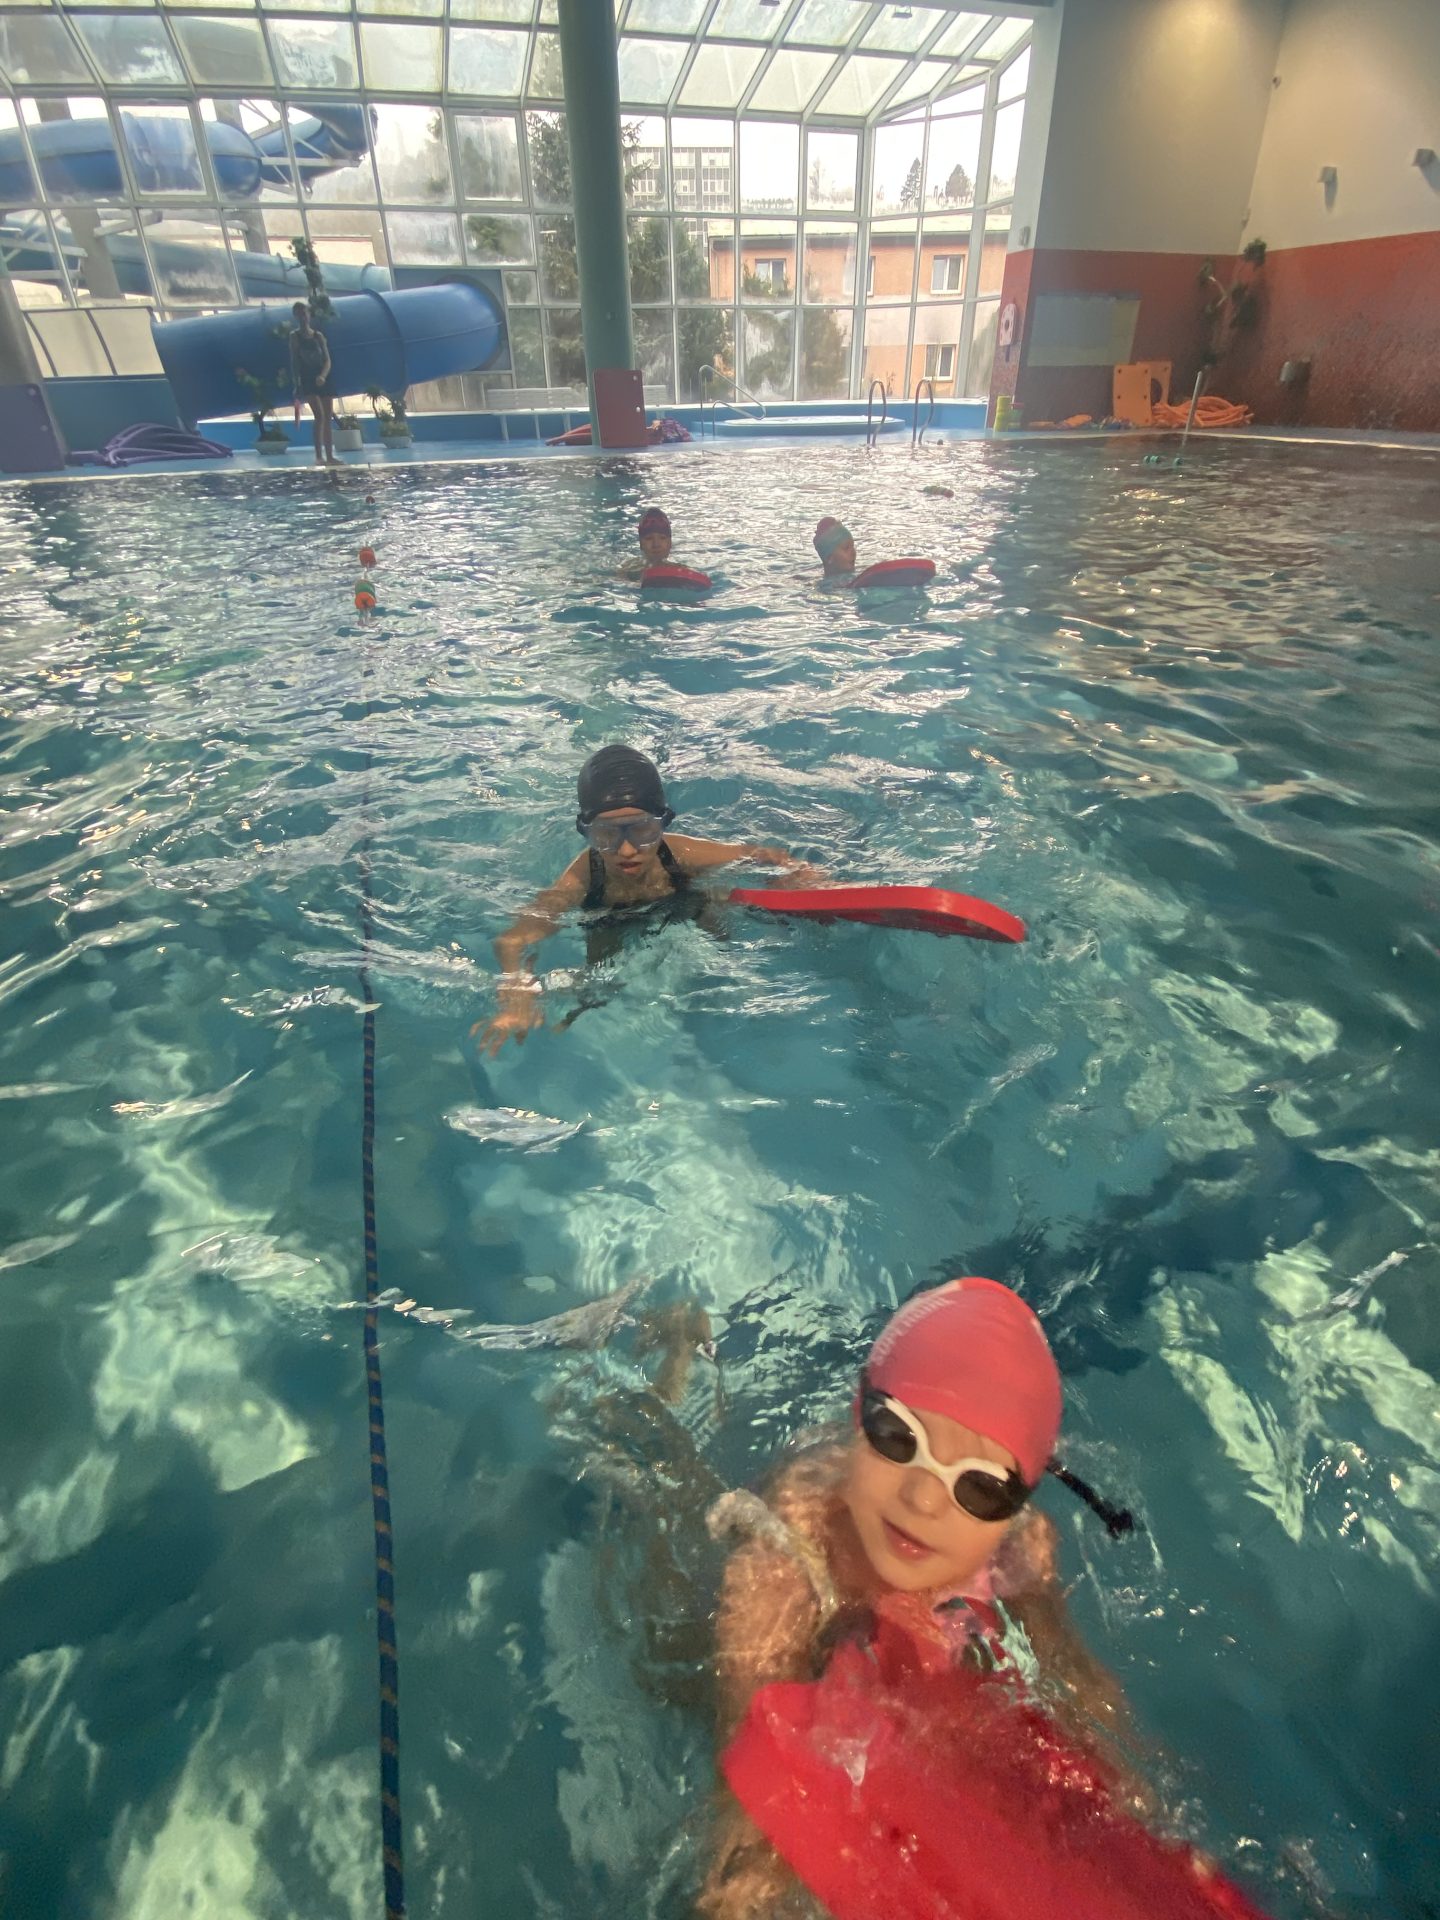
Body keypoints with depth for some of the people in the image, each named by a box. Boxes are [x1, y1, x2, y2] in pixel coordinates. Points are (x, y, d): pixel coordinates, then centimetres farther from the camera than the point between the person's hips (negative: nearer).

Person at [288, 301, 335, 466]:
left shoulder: (318, 335, 10)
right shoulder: (295, 336, 2)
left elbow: (327, 360, 3)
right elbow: (294, 361, -2)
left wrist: (323, 375, -16)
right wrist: (296, 385, -11)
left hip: (323, 379, 4)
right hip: (307, 380, -4)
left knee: (328, 418, 2)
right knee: (319, 416, -18)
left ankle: (329, 456, 7)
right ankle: (319, 456, -18)